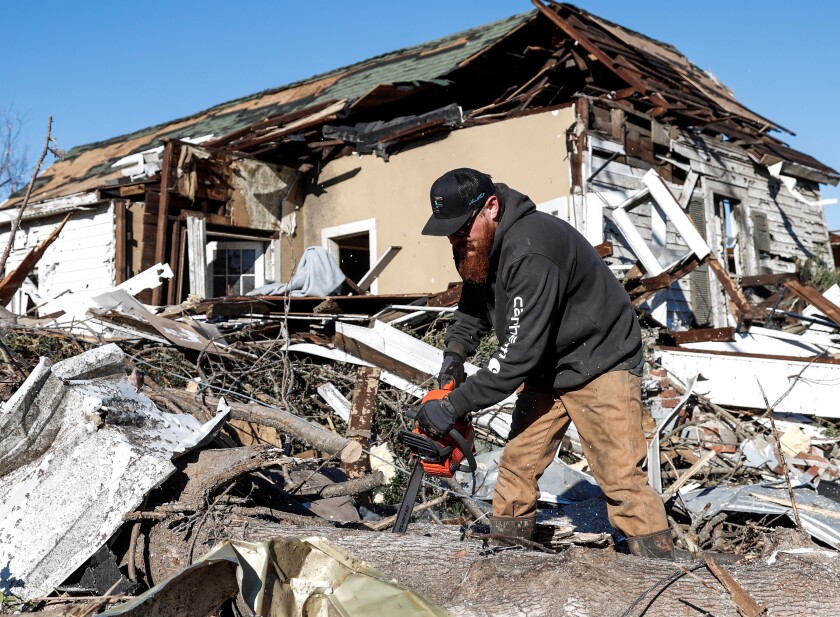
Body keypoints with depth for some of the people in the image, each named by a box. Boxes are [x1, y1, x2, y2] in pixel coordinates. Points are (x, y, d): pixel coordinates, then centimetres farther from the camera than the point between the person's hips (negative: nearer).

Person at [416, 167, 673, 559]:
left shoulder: (530, 250, -33)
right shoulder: (476, 247, -4)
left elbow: (520, 351, -34)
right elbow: (473, 307, 9)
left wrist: (454, 406, -29)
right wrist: (455, 352, -12)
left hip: (599, 365, -8)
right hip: (545, 369, 8)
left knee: (621, 477, -10)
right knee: (517, 464, 7)